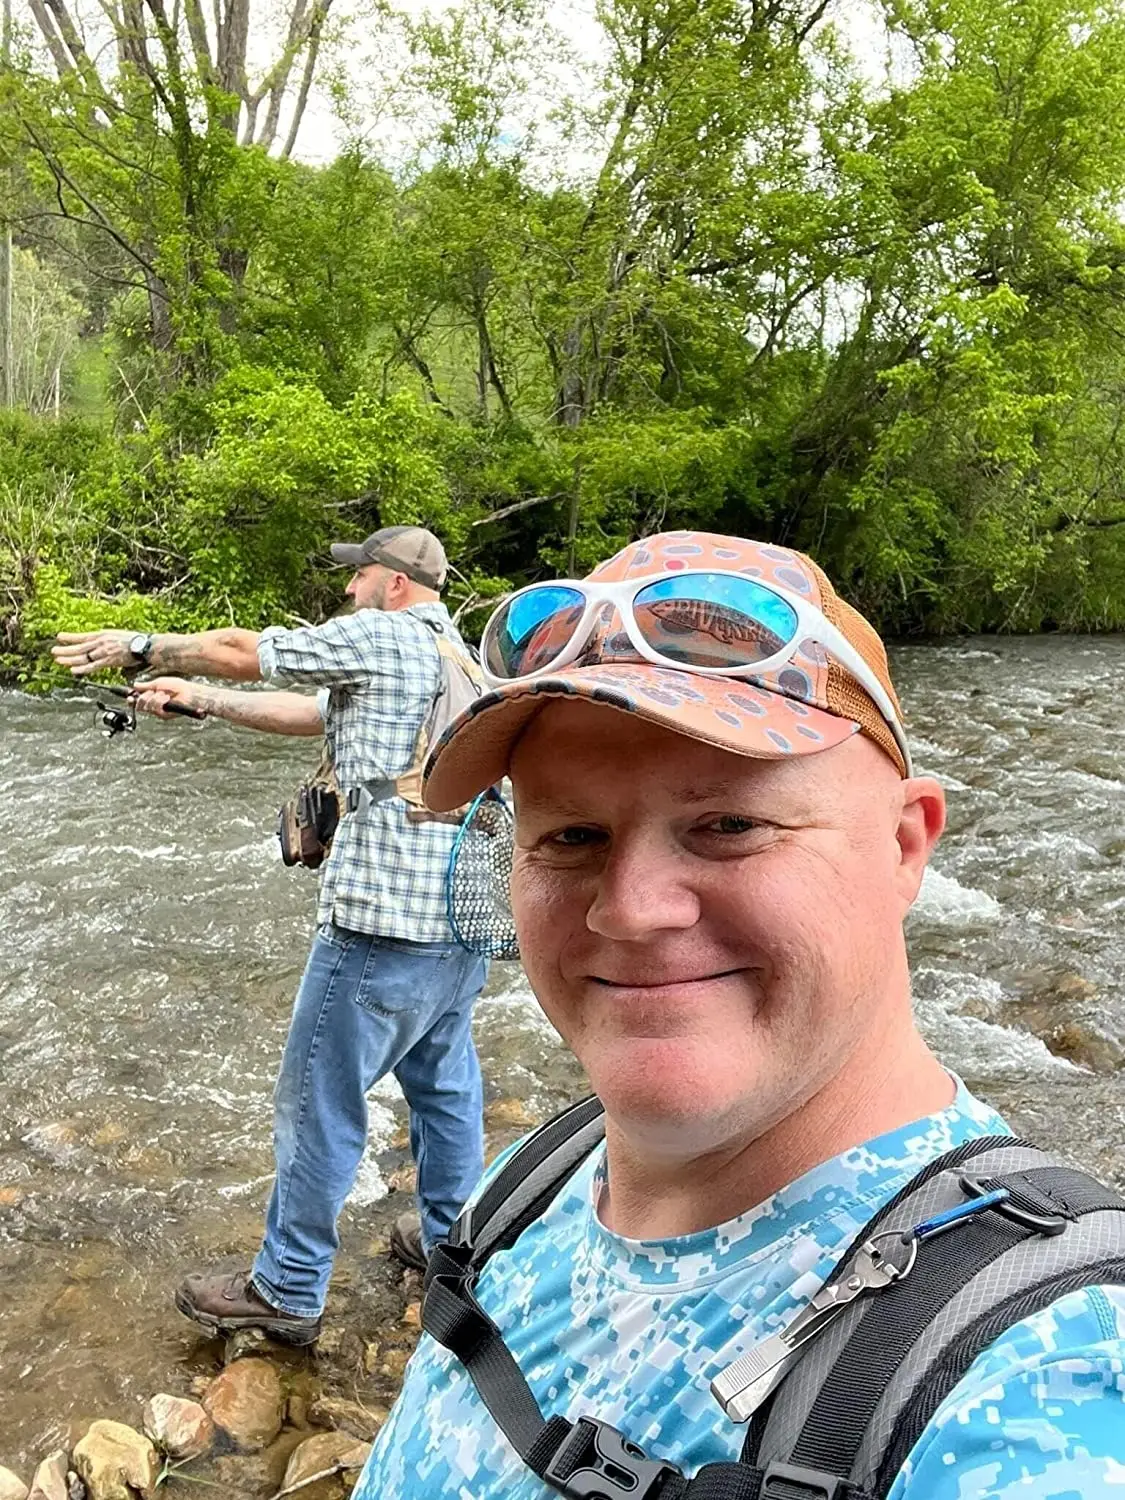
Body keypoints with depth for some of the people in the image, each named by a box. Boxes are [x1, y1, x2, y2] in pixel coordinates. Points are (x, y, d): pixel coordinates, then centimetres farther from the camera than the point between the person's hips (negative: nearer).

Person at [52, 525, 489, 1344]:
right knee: (445, 1086, 21)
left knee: (319, 1106, 5)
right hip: (463, 919, 9)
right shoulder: (454, 657, 17)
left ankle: (287, 1290, 20)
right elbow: (306, 713, 20)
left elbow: (241, 650, -2)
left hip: (383, 925, -9)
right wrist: (195, 696, 20)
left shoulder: (380, 637, -9)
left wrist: (141, 647, 14)